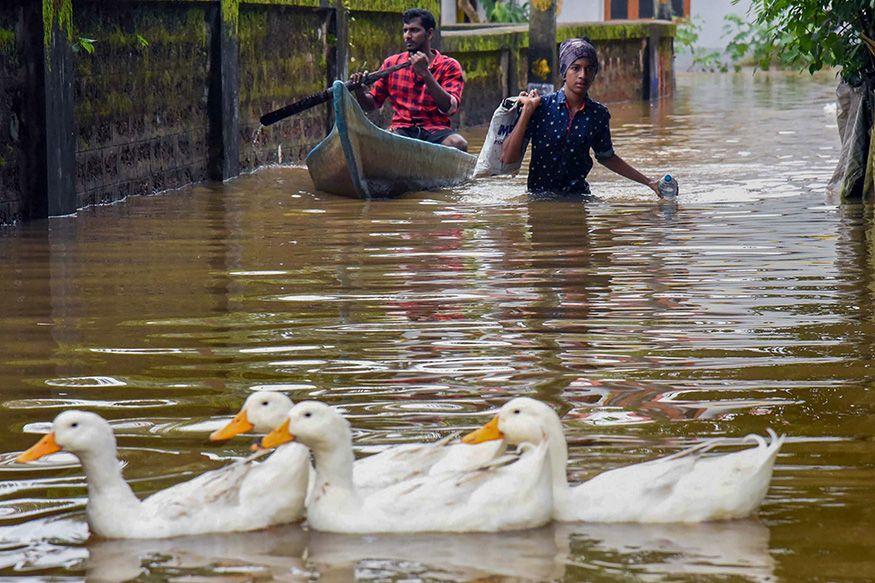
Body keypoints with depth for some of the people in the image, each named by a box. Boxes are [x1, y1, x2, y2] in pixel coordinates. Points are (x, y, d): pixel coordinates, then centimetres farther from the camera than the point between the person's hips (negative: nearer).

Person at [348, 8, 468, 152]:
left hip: (436, 130, -1)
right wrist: (359, 90, -5)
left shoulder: (449, 66, 5)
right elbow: (371, 104, 17)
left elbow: (449, 108, -10)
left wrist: (425, 73, -17)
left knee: (458, 144, -35)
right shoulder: (392, 63, 15)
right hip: (401, 129, 1)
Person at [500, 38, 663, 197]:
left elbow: (606, 157, 19)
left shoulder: (598, 114, 1)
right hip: (538, 197, -2)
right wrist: (527, 110, -14)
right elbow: (508, 158, -11)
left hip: (578, 196, 2)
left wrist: (649, 182, 18)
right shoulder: (541, 107, -7)